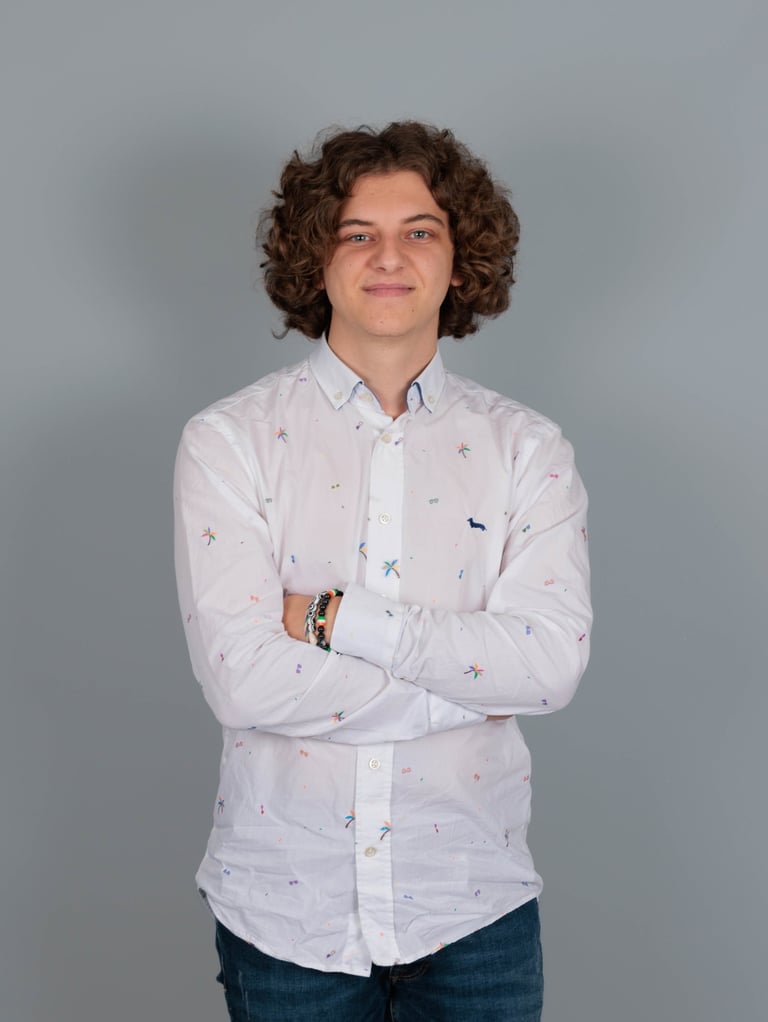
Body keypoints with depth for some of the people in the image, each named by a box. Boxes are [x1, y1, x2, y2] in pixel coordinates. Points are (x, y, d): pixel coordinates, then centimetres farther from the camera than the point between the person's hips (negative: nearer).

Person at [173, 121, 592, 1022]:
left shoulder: (525, 448, -1)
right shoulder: (229, 440, -6)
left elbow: (552, 664, -14)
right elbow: (242, 678, -17)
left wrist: (339, 617, -18)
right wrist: (473, 682, -14)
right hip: (284, 904, -1)